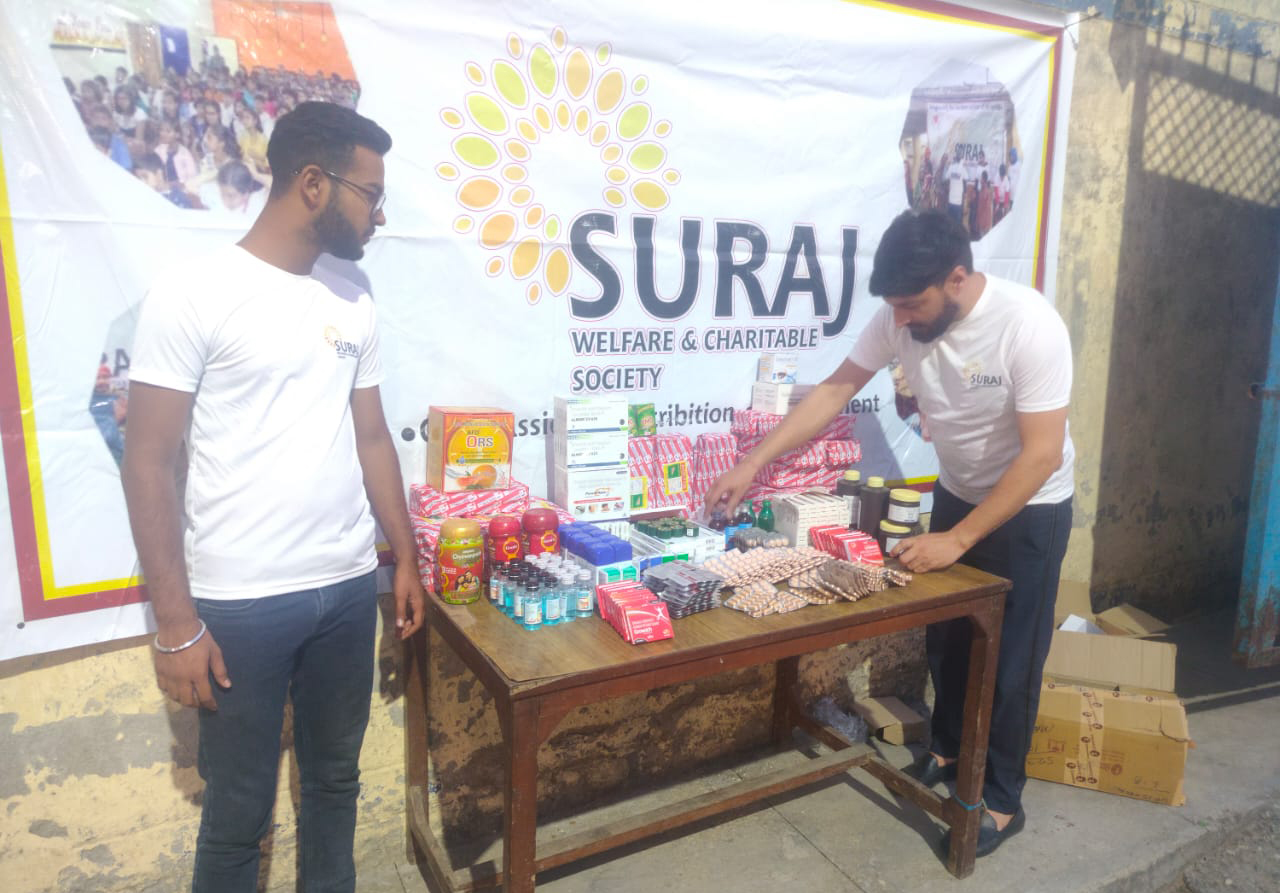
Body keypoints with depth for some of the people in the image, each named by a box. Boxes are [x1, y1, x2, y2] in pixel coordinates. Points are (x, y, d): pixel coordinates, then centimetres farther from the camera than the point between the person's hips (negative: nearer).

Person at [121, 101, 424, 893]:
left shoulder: (354, 306, 7)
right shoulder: (192, 296, -10)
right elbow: (149, 464, -10)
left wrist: (406, 557, 14)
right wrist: (176, 622, -11)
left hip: (349, 588, 5)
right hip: (240, 603, -5)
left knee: (336, 778, 20)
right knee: (238, 813, 11)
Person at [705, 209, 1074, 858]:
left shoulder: (1029, 325, -31)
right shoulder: (901, 317, -16)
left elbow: (1042, 454, -29)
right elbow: (833, 392, -10)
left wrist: (958, 539, -28)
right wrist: (753, 463, -16)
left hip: (1030, 507, -5)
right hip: (957, 493, 5)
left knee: (1010, 656, 5)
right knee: (944, 636, 16)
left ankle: (1001, 799, 23)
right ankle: (949, 749, 39)